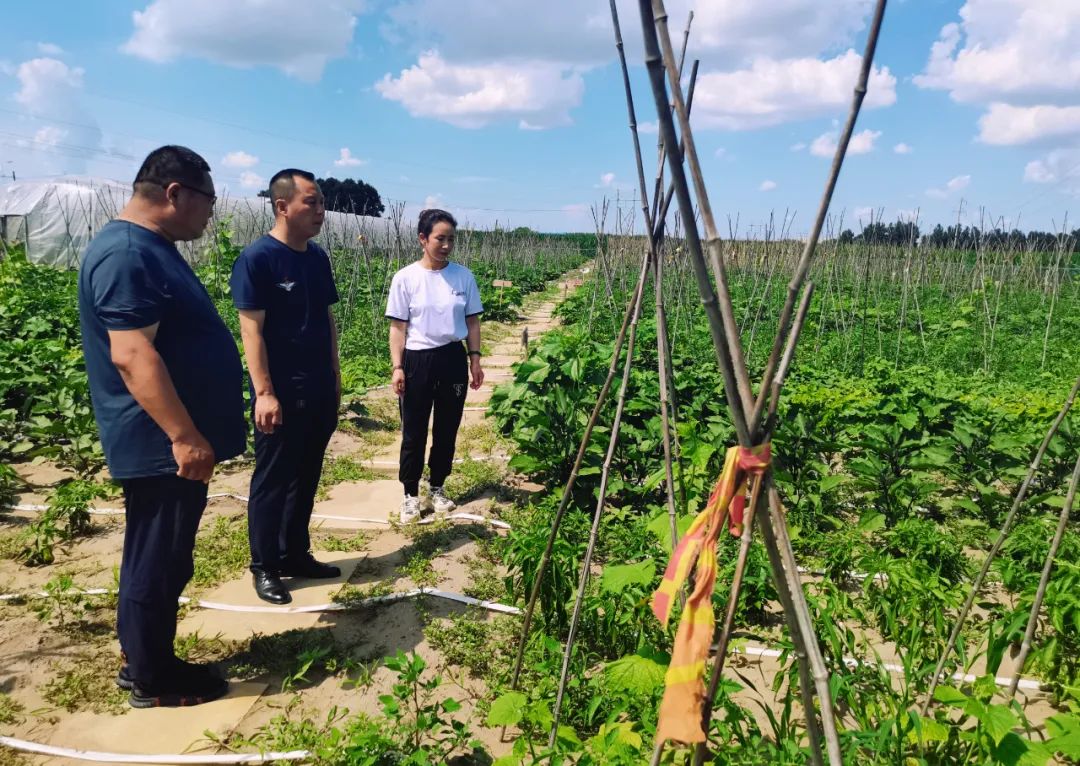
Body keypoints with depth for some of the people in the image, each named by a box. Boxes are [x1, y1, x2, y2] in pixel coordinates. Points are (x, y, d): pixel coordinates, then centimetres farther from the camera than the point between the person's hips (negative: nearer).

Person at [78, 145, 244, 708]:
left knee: (161, 558, 19)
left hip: (169, 441, 10)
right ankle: (150, 679, 19)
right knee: (157, 562, 3)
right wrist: (184, 436, -26)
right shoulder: (127, 255, -20)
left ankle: (144, 658, 33)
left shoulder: (154, 247, 14)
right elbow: (133, 356, -27)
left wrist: (189, 434, 25)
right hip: (160, 445, -10)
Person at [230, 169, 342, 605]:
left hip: (319, 390, 7)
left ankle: (296, 555, 29)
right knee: (272, 480, 5)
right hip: (281, 393, -7)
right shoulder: (257, 258, -13)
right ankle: (265, 568, 18)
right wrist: (264, 393, -20)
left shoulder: (318, 257, 9)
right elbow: (251, 329, -16)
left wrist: (334, 375, 14)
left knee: (306, 478, 15)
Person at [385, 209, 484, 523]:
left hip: (453, 358, 3)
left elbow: (472, 322, 8)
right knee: (414, 431, 6)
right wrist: (397, 367, -10)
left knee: (447, 428, 13)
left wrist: (475, 359, 3)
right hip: (417, 360, -2)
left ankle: (437, 488, 31)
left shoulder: (463, 276, 0)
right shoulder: (405, 278, -7)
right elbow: (398, 328, -5)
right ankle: (410, 494, 21)